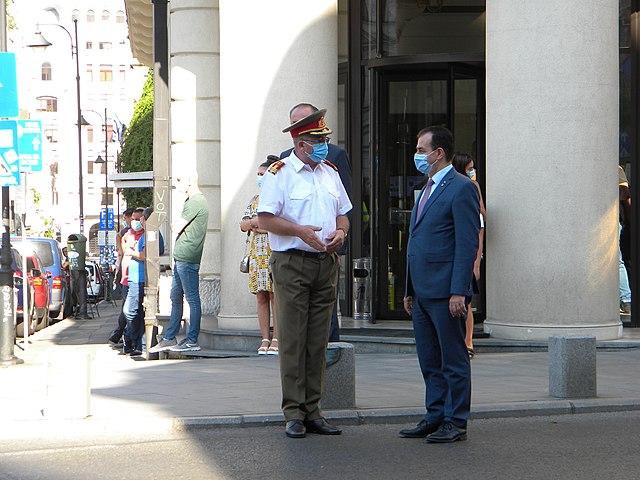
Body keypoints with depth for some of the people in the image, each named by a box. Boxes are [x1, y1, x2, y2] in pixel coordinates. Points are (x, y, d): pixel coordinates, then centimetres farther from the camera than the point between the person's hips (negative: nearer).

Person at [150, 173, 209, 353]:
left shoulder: (195, 202, -13)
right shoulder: (191, 200, 20)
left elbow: (177, 228, -13)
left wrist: (174, 225, 6)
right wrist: (177, 225, 4)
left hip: (187, 258, -11)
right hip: (181, 257, 11)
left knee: (192, 298, -6)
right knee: (176, 298, 12)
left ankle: (192, 340, -3)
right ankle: (169, 338, 16)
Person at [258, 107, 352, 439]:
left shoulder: (330, 172, 15)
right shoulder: (279, 173, -4)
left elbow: (343, 212, 21)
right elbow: (265, 219, -9)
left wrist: (340, 231, 0)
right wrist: (301, 231, -19)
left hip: (326, 263, 6)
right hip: (291, 264, -6)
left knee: (318, 341, 7)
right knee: (293, 340, -5)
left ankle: (313, 411, 13)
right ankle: (293, 414, 0)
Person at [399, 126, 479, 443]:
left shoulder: (462, 188, -8)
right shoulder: (427, 190, 20)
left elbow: (468, 244, -14)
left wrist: (458, 292, -20)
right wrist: (410, 290, 19)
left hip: (445, 291, -9)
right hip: (423, 292, 9)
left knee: (453, 362, -1)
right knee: (430, 362, 12)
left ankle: (455, 423, 5)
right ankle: (435, 417, 19)